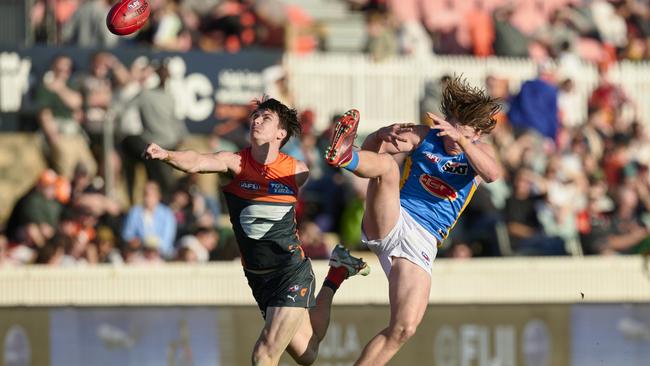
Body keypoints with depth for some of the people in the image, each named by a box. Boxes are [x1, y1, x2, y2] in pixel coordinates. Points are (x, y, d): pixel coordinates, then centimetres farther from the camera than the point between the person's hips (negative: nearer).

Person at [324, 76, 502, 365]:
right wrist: (383, 135, -26)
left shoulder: (479, 152, 9)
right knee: (386, 165, -30)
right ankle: (343, 156, -64)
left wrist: (459, 138, -29)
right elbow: (371, 149, -2)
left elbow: (493, 173, -15)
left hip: (421, 243, 1)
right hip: (388, 222, -1)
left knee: (404, 329, -14)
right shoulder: (423, 137, 8)